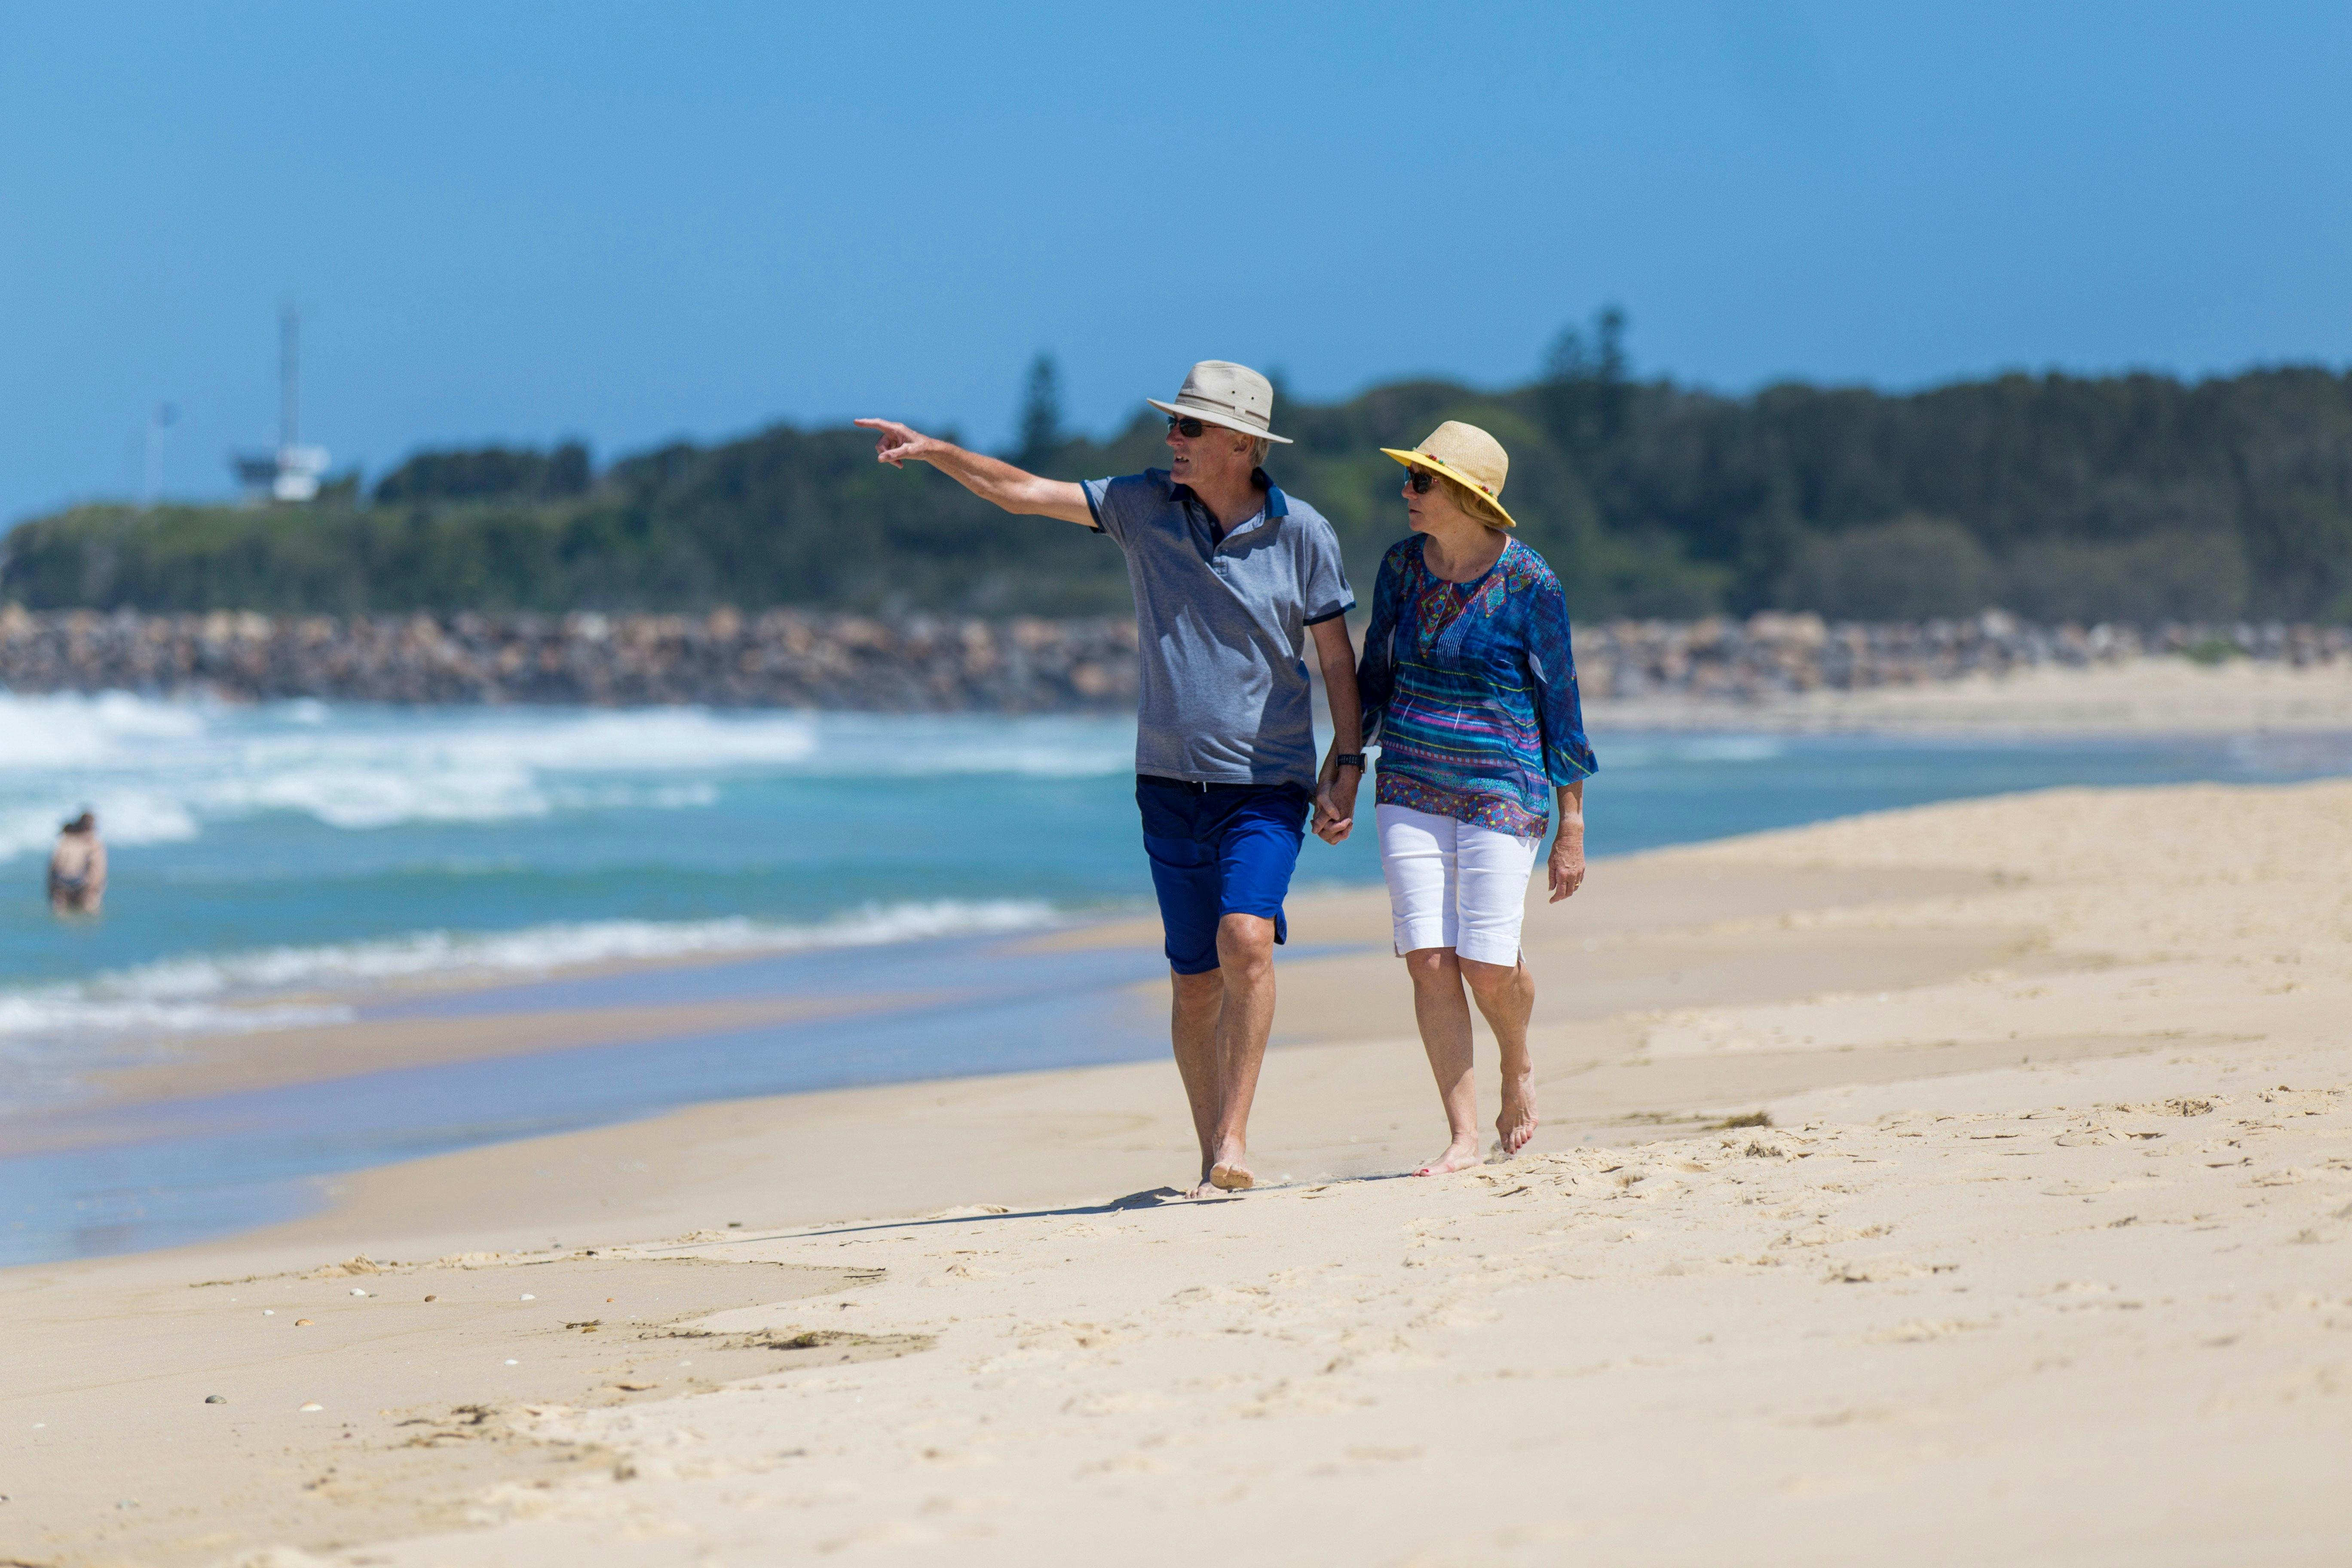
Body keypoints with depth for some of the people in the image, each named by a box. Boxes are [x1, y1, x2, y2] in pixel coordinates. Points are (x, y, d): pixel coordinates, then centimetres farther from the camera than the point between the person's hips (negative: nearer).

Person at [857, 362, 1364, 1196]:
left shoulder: (1301, 533, -4)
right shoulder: (1146, 505, 1)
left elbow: (1337, 655, 3)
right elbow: (1024, 493, 0)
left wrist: (1347, 765, -2)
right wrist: (932, 451, -11)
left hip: (1268, 783, -3)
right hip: (1171, 782, 3)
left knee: (1245, 940, -23)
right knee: (1194, 984, 4)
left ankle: (1235, 1139, -20)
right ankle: (1213, 1159, 14)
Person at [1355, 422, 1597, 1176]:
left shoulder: (1529, 585, -9)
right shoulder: (1403, 564, 4)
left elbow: (1560, 702, -4)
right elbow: (1375, 676, 16)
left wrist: (1572, 826, -4)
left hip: (1502, 789, -4)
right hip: (1410, 787, 4)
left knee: (1487, 964, -9)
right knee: (1428, 959, -6)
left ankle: (1518, 1067, 25)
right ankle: (1463, 1135, -1)